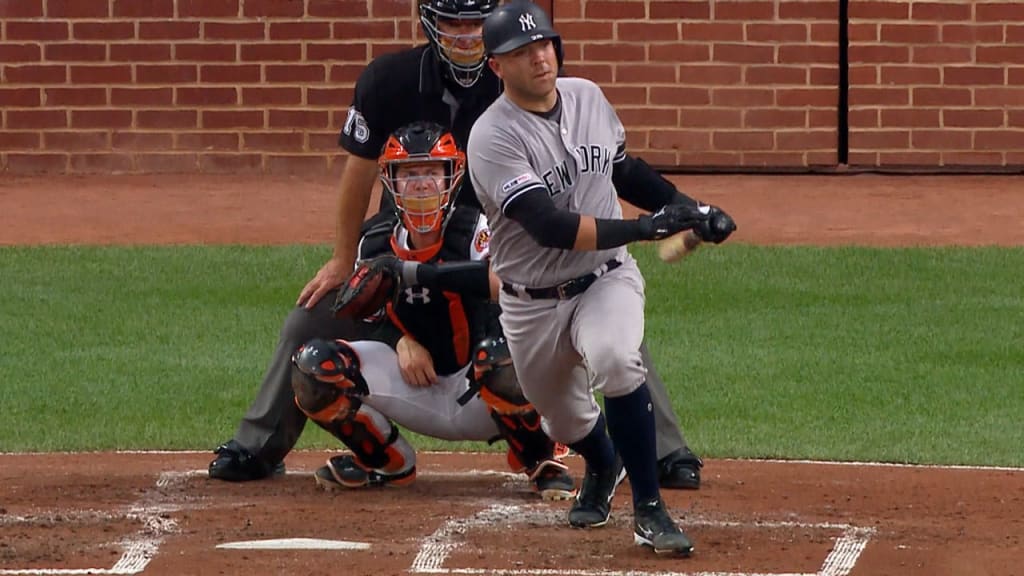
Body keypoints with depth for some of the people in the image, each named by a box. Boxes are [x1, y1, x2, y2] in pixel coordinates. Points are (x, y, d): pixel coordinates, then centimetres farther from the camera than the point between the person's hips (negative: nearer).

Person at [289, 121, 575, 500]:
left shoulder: (476, 232, -15)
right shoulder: (377, 246, 1)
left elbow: (507, 283, -35)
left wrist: (412, 273, -38)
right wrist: (402, 342, -12)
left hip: (476, 391, -4)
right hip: (416, 392, 4)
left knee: (501, 355, -41)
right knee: (313, 365, -15)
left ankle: (541, 464, -9)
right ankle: (387, 463, 9)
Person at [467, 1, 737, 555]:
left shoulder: (588, 98, -1)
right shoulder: (493, 138, -20)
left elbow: (624, 169, 18)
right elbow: (550, 227, -29)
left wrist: (688, 207, 8)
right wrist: (648, 227, -32)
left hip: (607, 279, 1)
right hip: (532, 302, -1)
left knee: (615, 359, -31)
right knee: (564, 417, 13)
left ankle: (649, 509, -24)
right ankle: (600, 467, 53)